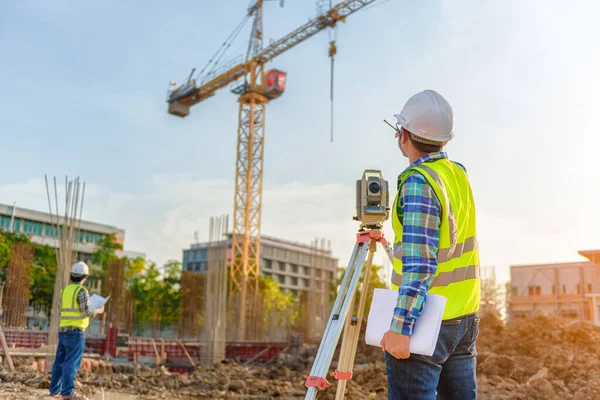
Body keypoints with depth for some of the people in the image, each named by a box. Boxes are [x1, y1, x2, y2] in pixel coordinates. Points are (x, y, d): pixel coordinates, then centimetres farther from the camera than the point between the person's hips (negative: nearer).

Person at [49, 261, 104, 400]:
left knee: (60, 361, 10)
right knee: (72, 362, -7)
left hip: (63, 331, 8)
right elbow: (86, 311, -15)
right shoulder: (82, 291, -12)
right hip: (76, 331, -8)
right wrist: (98, 311, 4)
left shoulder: (65, 290, 12)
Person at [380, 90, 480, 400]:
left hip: (424, 321, -8)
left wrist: (400, 327, -23)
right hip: (465, 318, 8)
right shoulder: (458, 173, 8)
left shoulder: (418, 182, -15)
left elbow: (419, 264, -22)